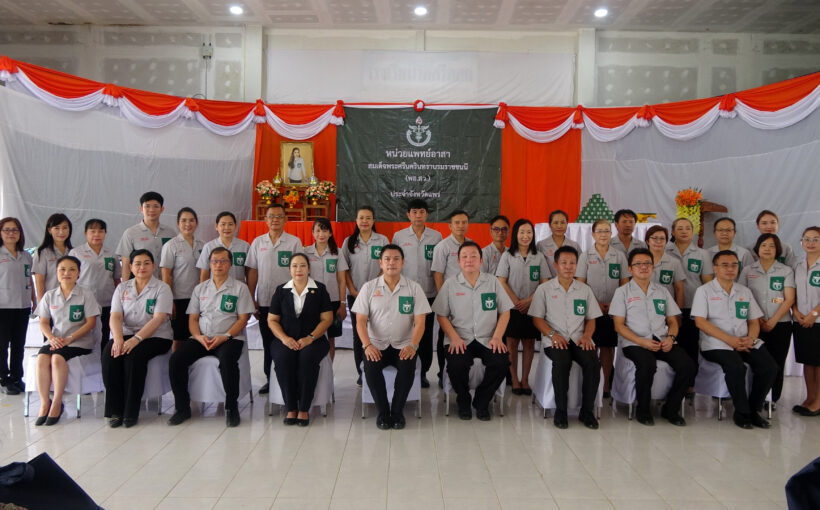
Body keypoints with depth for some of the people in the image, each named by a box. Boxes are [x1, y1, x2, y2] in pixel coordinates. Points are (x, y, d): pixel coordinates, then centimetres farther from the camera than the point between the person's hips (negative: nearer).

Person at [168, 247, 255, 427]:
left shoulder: (240, 288, 7)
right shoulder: (200, 289, 18)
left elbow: (243, 318, 0)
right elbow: (192, 318, 14)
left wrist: (225, 337, -14)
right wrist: (199, 336, -7)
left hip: (229, 338, -4)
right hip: (201, 338, 4)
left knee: (227, 360, -36)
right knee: (176, 359, -21)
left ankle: (231, 407, -17)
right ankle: (182, 407, -5)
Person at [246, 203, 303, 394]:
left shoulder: (294, 242, 1)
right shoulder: (258, 242, 9)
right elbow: (252, 271, 10)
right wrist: (251, 298, 5)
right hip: (264, 301, 3)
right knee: (267, 342, 10)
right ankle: (269, 379, 19)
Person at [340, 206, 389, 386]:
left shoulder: (382, 241, 2)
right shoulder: (349, 242, 5)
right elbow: (344, 269, 5)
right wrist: (353, 290, -4)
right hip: (355, 295, 2)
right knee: (358, 334, 6)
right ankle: (361, 373, 15)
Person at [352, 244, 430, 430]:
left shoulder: (414, 288, 4)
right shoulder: (369, 288, 5)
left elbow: (420, 321, -2)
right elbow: (361, 320, -1)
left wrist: (413, 345, -18)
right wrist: (367, 345, -17)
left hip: (404, 345, 0)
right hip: (377, 345, 0)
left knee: (408, 367, -31)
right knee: (370, 367, -30)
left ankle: (397, 411, -10)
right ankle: (382, 411, -10)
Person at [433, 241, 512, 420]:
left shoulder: (493, 282, 9)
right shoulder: (450, 285, 7)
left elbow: (505, 312, 9)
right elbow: (442, 315, 4)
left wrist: (497, 337, -6)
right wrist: (454, 338, -11)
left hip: (487, 340, 1)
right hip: (460, 340, -1)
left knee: (501, 363, -27)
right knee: (456, 365, -30)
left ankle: (481, 401, 2)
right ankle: (463, 401, 4)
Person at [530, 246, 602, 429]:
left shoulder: (585, 290, 18)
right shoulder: (544, 289, 10)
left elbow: (591, 319, 18)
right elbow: (537, 318, 5)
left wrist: (586, 336, -3)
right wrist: (553, 334, -11)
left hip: (579, 339, 3)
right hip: (554, 340, -2)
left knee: (593, 362, -28)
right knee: (562, 362, -35)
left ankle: (587, 410, -12)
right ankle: (560, 410, -18)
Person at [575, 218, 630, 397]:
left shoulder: (619, 256, 7)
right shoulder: (585, 256, 4)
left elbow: (625, 284, 7)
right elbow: (580, 284, 1)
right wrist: (596, 303, -9)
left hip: (613, 310, 1)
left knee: (608, 346, 5)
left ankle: (606, 384, 13)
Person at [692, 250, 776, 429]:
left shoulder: (745, 292, 19)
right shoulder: (704, 290, 4)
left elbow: (754, 322, 18)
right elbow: (700, 321, -7)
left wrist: (750, 338, -6)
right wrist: (728, 339, -16)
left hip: (745, 343, 5)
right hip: (716, 344, -5)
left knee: (770, 367, -19)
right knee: (736, 367, -32)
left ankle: (754, 409, 0)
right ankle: (742, 412, -12)